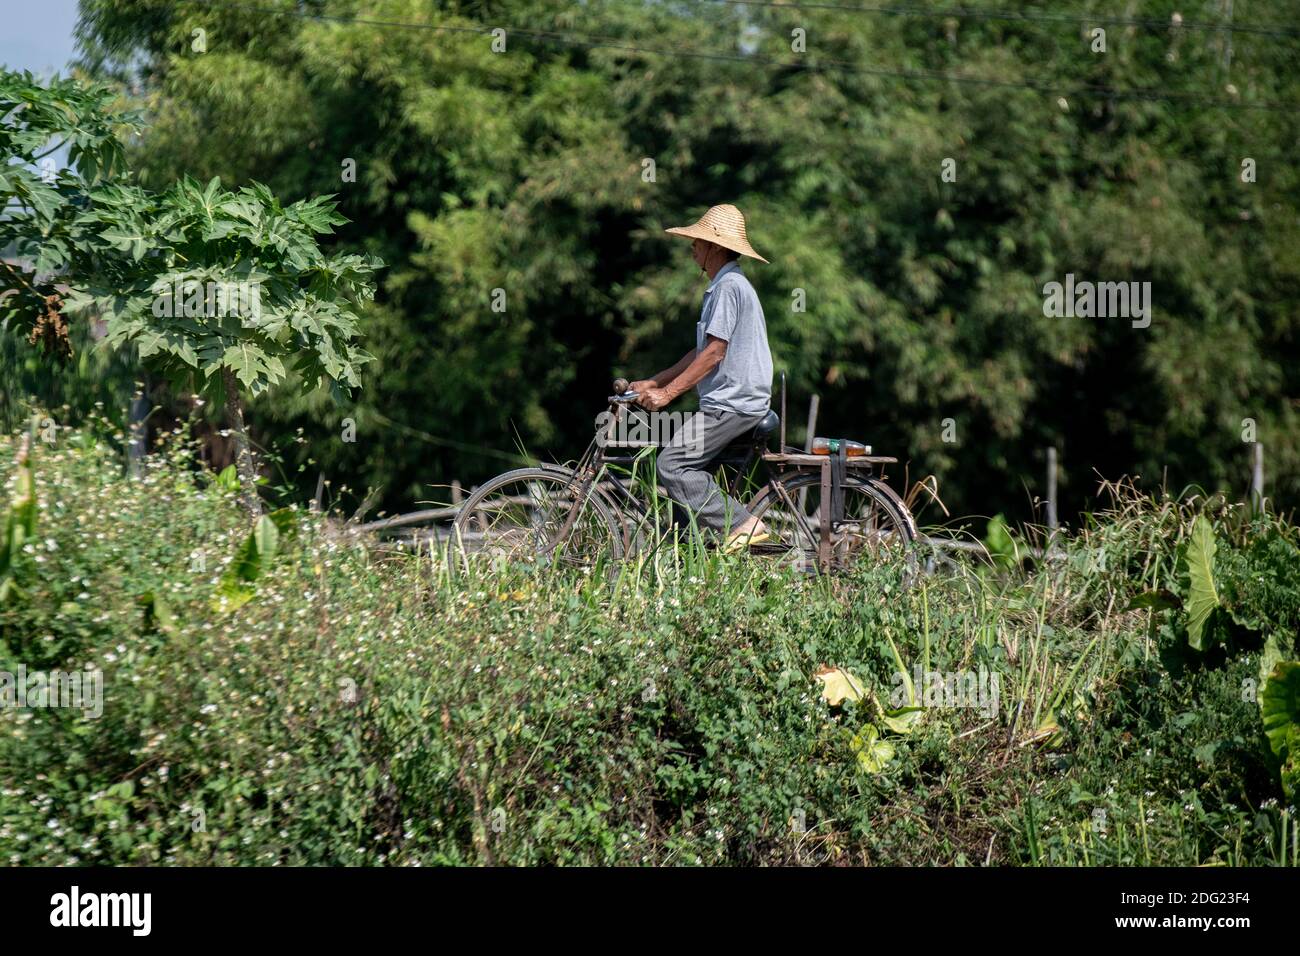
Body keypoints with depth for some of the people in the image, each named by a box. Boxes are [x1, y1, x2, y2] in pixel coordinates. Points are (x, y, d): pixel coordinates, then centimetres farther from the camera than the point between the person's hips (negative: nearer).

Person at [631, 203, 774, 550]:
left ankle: (740, 524, -16)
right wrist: (653, 382, 19)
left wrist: (667, 393, -18)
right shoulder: (725, 285, 20)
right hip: (731, 401, 10)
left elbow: (714, 352, -19)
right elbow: (702, 351, 23)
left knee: (672, 465, -15)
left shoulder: (729, 286, -13)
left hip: (731, 404, -10)